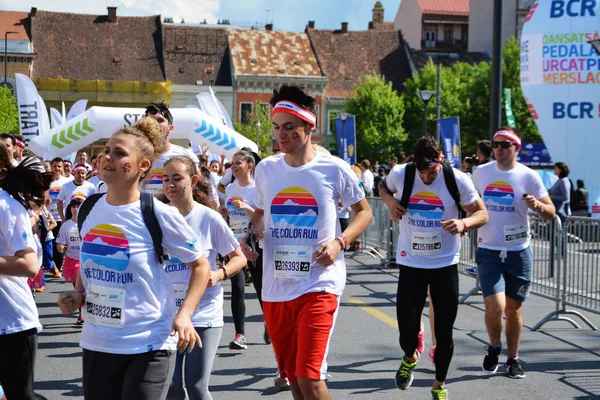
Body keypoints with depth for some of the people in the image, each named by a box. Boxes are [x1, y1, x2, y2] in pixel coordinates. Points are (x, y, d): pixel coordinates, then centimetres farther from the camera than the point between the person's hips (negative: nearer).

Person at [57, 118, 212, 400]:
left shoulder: (159, 215, -13)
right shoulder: (88, 210, 3)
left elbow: (200, 265, -4)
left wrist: (184, 314, -17)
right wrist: (77, 295, 1)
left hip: (149, 345, -5)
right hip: (96, 343, 5)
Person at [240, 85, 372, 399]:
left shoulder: (334, 169, -6)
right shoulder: (265, 169, 4)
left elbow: (364, 212, 6)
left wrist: (339, 242, -11)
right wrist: (249, 236, -1)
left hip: (319, 285, -4)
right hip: (275, 288, 4)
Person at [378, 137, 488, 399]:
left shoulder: (458, 180, -11)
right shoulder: (400, 174, -7)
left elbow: (482, 214, -3)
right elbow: (384, 187, 16)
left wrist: (464, 223, -26)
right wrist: (390, 201, -7)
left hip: (446, 263, 0)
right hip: (411, 263, 0)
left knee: (444, 332, 7)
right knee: (407, 332, -4)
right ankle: (410, 358, 34)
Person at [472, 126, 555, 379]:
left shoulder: (528, 176, -4)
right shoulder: (481, 173, 2)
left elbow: (550, 213, -2)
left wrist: (538, 205, -22)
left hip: (519, 252, 0)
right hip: (488, 251, 0)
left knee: (513, 308, 9)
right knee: (495, 307, -14)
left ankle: (513, 359, 27)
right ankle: (494, 347, 15)